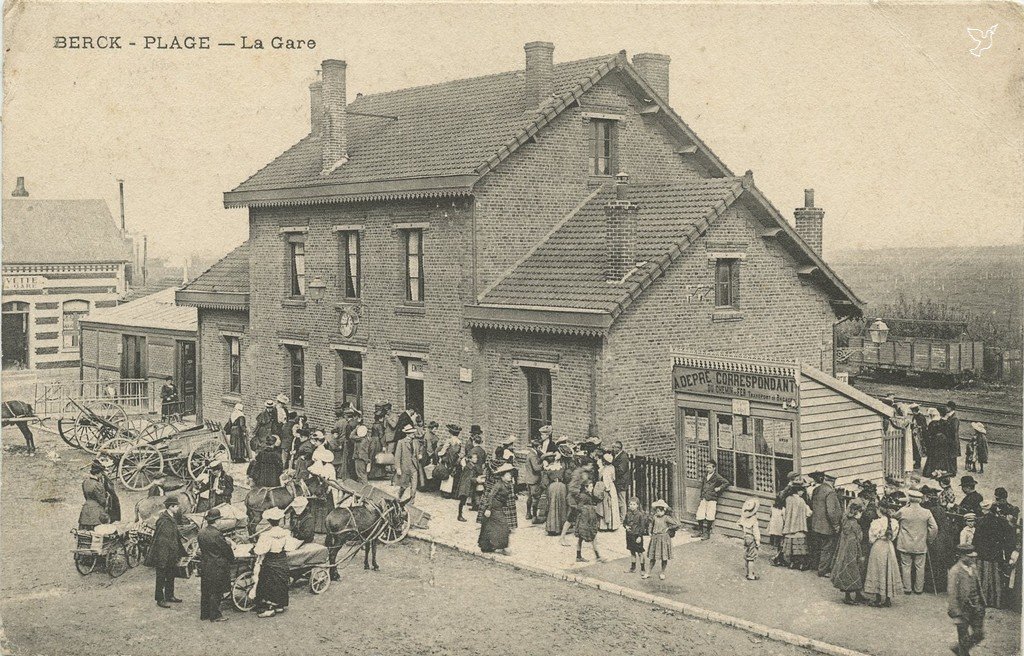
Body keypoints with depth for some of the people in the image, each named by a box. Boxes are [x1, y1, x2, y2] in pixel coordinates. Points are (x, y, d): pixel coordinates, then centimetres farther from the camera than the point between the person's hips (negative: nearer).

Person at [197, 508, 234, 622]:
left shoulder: (201, 532, 1)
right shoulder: (217, 534, -22)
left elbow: (201, 548, 11)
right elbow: (226, 549, -13)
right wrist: (232, 560, 3)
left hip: (205, 565, 7)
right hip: (217, 568, -7)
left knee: (205, 591, 15)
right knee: (216, 592, 2)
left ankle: (204, 614, 24)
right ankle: (215, 615, 8)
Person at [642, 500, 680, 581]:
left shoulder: (666, 518, -11)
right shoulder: (654, 517, 2)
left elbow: (677, 524, -14)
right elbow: (651, 525, 21)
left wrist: (668, 528, -9)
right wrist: (651, 532, 11)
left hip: (664, 538, -4)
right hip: (655, 538, 4)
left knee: (664, 556, 4)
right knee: (653, 556, 9)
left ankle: (662, 573, 20)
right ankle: (649, 572, 18)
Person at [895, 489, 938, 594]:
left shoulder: (903, 511, -10)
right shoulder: (926, 513, -8)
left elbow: (894, 517, 9)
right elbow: (934, 528, -9)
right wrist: (929, 539, 6)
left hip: (905, 546, -1)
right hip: (921, 546, 1)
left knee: (906, 567, 9)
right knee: (920, 567, 12)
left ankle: (907, 589, 15)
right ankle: (919, 589, 19)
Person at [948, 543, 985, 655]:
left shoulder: (973, 567, 3)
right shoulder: (955, 571, -19)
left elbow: (978, 587, 14)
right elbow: (953, 594, -18)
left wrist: (981, 604, 16)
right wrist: (956, 615, -17)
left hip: (976, 607, 7)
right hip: (963, 609, -7)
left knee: (979, 634, 11)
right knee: (964, 638, 6)